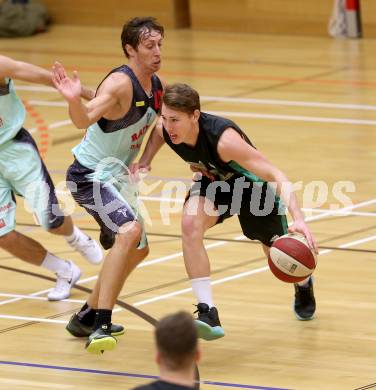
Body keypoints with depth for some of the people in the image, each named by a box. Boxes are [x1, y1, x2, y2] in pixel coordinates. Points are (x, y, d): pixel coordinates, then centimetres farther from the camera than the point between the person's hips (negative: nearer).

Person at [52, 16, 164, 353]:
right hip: (90, 175, -10)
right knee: (130, 231, -32)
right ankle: (100, 327, -35)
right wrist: (74, 99, -60)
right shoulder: (120, 83, -24)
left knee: (137, 250, 22)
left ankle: (87, 318, 37)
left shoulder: (156, 86, 3)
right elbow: (84, 120, -41)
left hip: (116, 177, 10)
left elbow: (159, 125, 24)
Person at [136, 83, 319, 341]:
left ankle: (304, 284, 54)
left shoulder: (224, 139, -43)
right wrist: (145, 161, -17)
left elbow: (275, 175, -44)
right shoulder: (166, 130, -26)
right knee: (191, 223, -29)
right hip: (214, 183, 4)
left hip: (252, 186, -3)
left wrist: (298, 219, -56)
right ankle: (208, 315, -29)